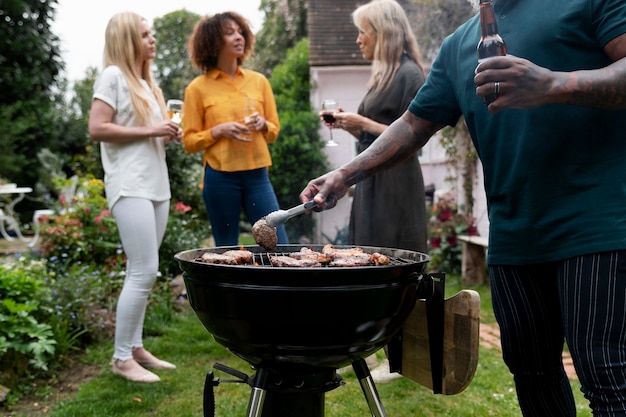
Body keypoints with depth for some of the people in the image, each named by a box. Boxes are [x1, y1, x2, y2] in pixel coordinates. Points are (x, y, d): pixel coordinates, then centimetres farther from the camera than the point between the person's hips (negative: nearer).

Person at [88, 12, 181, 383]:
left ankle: (136, 347, 15)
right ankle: (122, 358, -1)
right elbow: (97, 129, -14)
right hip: (130, 186, -8)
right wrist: (150, 131, -14)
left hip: (157, 184, 8)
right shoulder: (113, 76, -5)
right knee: (144, 271, -11)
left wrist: (168, 136, 7)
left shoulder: (146, 82, 21)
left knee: (144, 273, 8)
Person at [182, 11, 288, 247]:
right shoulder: (198, 88, 0)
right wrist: (219, 130, -15)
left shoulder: (259, 81, 9)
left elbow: (274, 131, 14)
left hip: (257, 174, 3)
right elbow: (190, 142, 1)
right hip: (220, 177, -2)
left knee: (279, 247, -1)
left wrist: (262, 124, -7)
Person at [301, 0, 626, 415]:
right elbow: (414, 124, 21)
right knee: (532, 374, 13)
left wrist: (554, 85, -27)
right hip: (514, 235, 6)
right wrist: (346, 174, 10)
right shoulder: (460, 43, 19)